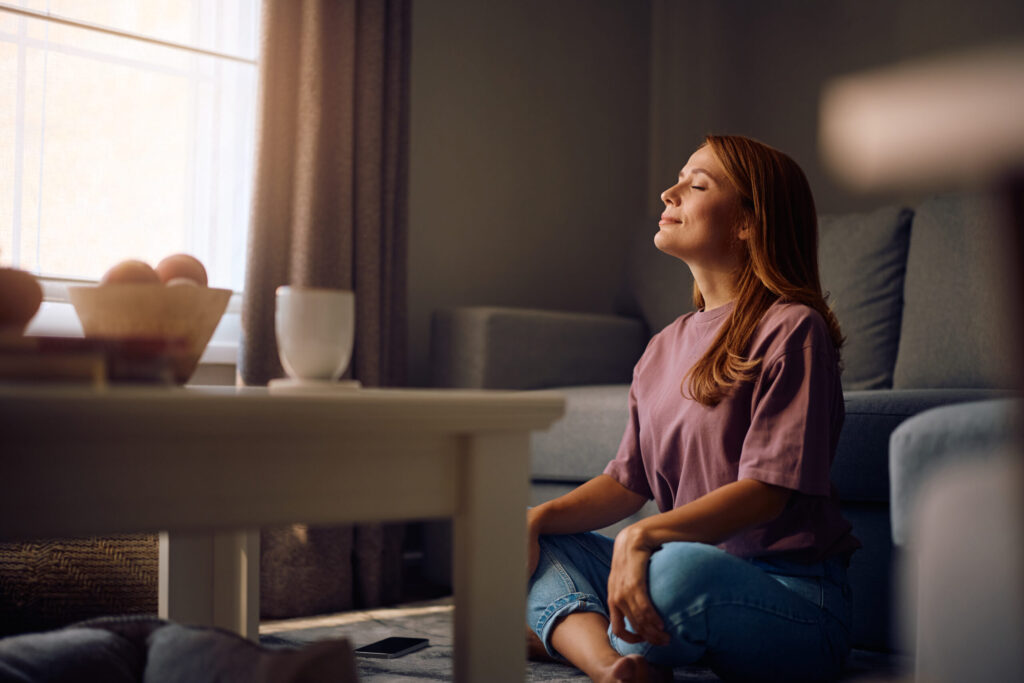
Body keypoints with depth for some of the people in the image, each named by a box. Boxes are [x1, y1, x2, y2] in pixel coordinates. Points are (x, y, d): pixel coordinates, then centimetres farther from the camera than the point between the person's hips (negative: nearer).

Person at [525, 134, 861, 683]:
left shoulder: (793, 330, -9)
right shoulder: (664, 348, 15)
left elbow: (767, 490, -18)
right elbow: (629, 481, 13)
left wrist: (645, 535, -31)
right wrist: (537, 519, -5)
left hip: (794, 603, -8)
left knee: (682, 566, -39)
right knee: (535, 545, -1)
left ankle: (562, 635, -12)